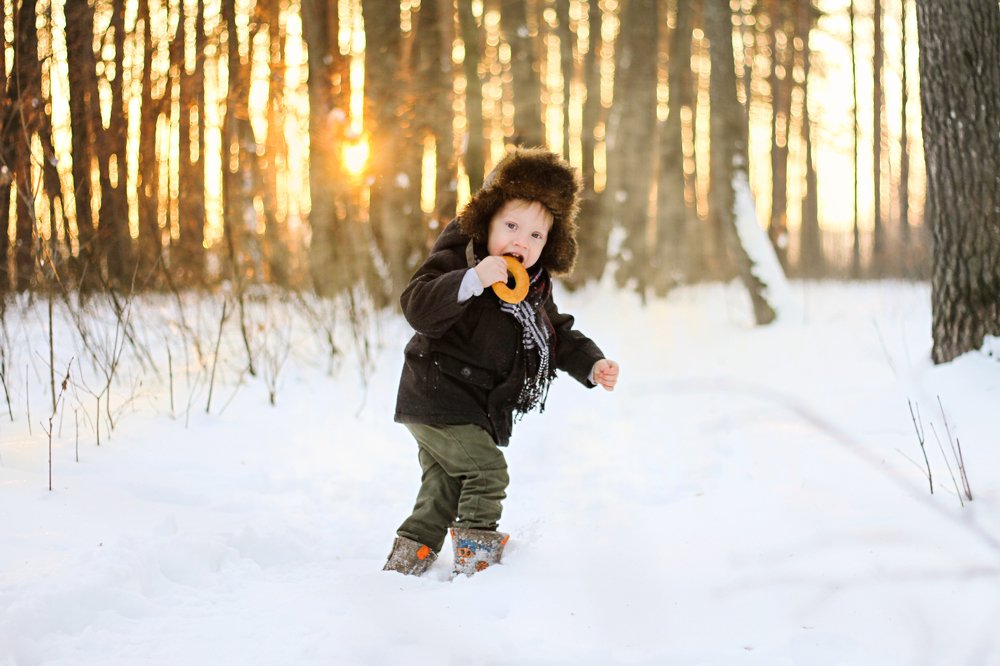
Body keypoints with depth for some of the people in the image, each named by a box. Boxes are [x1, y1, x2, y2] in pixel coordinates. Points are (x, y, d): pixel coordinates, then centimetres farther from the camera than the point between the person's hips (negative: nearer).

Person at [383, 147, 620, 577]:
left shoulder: (533, 288, 6)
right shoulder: (456, 259, -19)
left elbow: (557, 334, 17)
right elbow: (417, 306, -32)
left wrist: (592, 365, 0)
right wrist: (472, 280, -44)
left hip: (475, 408, 9)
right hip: (436, 399, -9)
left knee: (445, 488, 14)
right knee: (485, 470, -13)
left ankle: (404, 561, 23)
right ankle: (476, 556, -3)